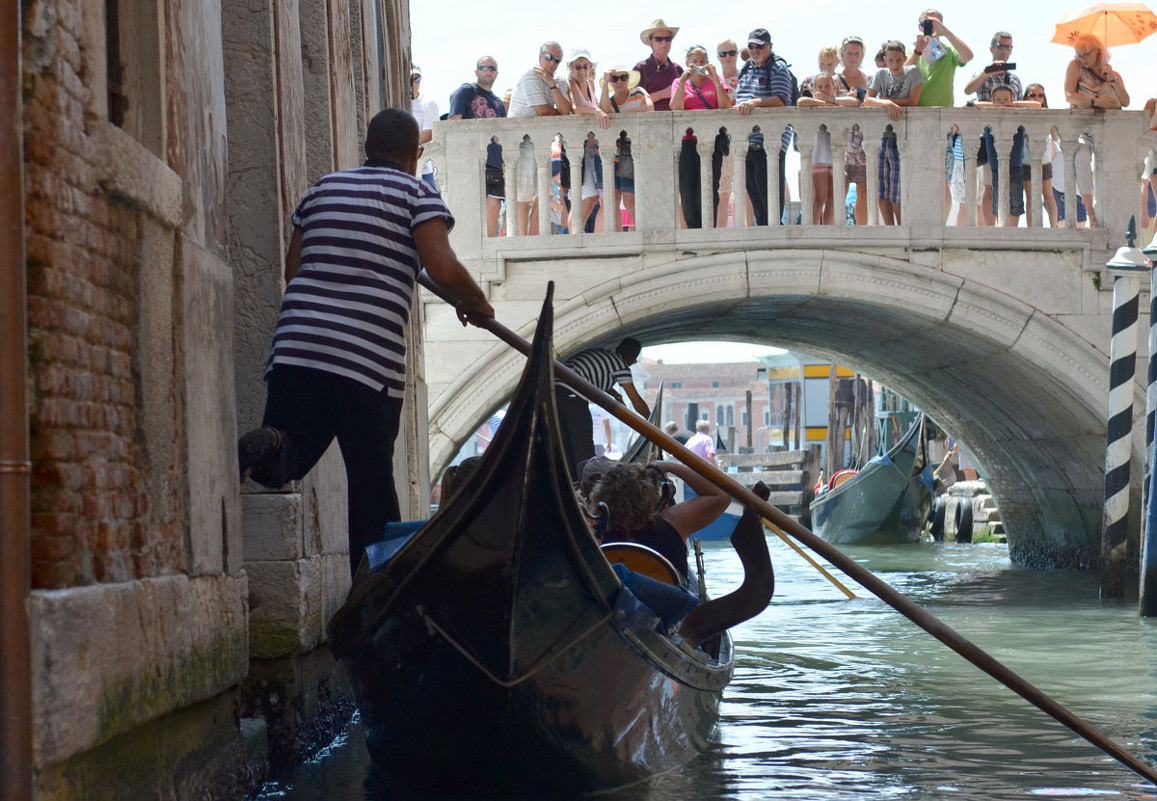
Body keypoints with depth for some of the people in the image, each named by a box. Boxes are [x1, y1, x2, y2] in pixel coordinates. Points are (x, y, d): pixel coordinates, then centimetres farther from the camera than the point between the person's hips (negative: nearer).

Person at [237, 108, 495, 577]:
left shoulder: (324, 188, 19)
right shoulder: (416, 193, 4)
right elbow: (444, 269, -9)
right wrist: (476, 305, 10)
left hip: (297, 345, 3)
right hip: (371, 360, -3)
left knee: (283, 465, 7)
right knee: (372, 485, 6)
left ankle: (270, 447, -27)